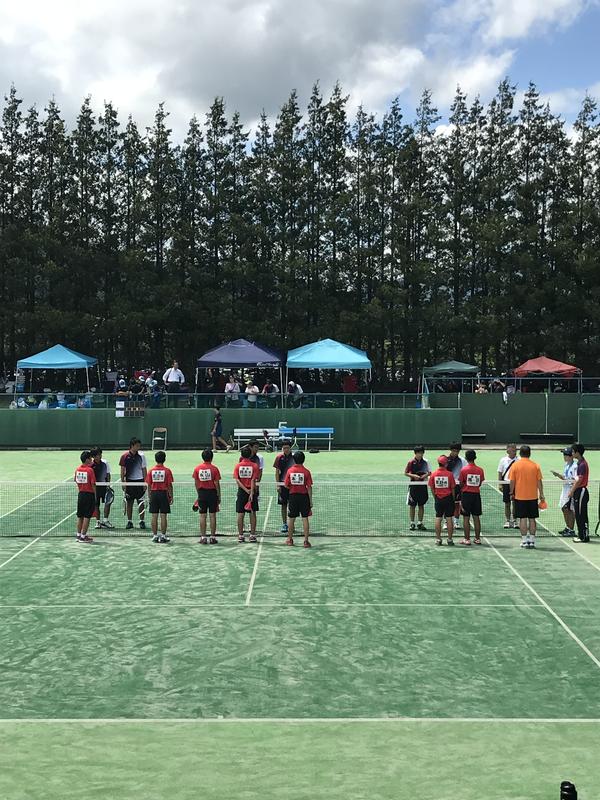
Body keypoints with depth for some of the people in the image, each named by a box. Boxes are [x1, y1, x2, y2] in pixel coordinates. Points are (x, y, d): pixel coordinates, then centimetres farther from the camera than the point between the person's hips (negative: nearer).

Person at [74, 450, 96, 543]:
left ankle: (79, 535, 20)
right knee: (87, 517, 0)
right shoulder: (90, 470, -15)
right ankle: (83, 536, 1)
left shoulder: (77, 469, 4)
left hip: (80, 494, 7)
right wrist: (96, 495, -7)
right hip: (89, 494, -7)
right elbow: (93, 484, -16)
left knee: (80, 516, 14)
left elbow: (75, 480, 15)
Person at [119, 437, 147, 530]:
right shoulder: (125, 456, -1)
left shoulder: (141, 456, 0)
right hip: (129, 482, 0)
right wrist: (122, 482, -1)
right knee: (129, 502, 4)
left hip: (139, 481, 0)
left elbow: (144, 469, 3)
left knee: (141, 502, 1)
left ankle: (142, 521, 7)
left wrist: (145, 482, -2)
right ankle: (129, 521, 12)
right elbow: (122, 470, 4)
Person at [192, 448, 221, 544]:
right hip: (212, 493, -2)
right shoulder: (214, 468, -8)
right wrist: (219, 497, 1)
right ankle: (212, 537, 5)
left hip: (202, 493, 2)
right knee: (212, 515, 3)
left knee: (202, 516, 5)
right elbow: (217, 484, -6)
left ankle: (203, 537, 5)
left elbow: (196, 483, 4)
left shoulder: (197, 468, 0)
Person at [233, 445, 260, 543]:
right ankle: (252, 535, 6)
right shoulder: (254, 466, -5)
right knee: (252, 513, 5)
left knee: (240, 514, 5)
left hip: (241, 491, 1)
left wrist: (246, 490, -12)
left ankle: (240, 535, 6)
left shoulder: (238, 466, 0)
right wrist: (251, 493, -16)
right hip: (251, 491, -1)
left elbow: (237, 480, -9)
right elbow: (253, 480, -12)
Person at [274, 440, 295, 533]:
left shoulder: (294, 457, -1)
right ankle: (284, 524, 12)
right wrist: (278, 485, -4)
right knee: (283, 505, 4)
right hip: (283, 484, 0)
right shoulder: (280, 457, -1)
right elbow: (277, 472, 2)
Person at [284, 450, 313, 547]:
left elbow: (286, 486, -1)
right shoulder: (306, 471, -8)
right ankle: (306, 540, 3)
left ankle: (290, 539, 22)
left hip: (293, 496, 1)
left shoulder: (290, 471, -4)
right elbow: (309, 487, -7)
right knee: (305, 518, 2)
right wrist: (311, 501, -2)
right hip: (304, 496, -1)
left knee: (291, 519, 12)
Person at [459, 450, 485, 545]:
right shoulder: (480, 470, -1)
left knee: (466, 518, 2)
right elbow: (480, 484, 5)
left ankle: (467, 539, 3)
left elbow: (461, 484, -4)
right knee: (476, 518, 10)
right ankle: (477, 539, 14)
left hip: (466, 494, -3)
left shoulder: (463, 470, -9)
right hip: (476, 494, 3)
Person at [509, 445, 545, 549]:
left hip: (520, 497, -1)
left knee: (523, 518, 3)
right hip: (533, 497, 1)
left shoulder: (515, 465, -5)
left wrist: (511, 493, 7)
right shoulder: (535, 465, -3)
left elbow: (512, 481, -5)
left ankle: (524, 541, 4)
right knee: (532, 519, 7)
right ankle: (532, 540, 9)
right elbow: (539, 481, -1)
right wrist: (541, 494, 7)